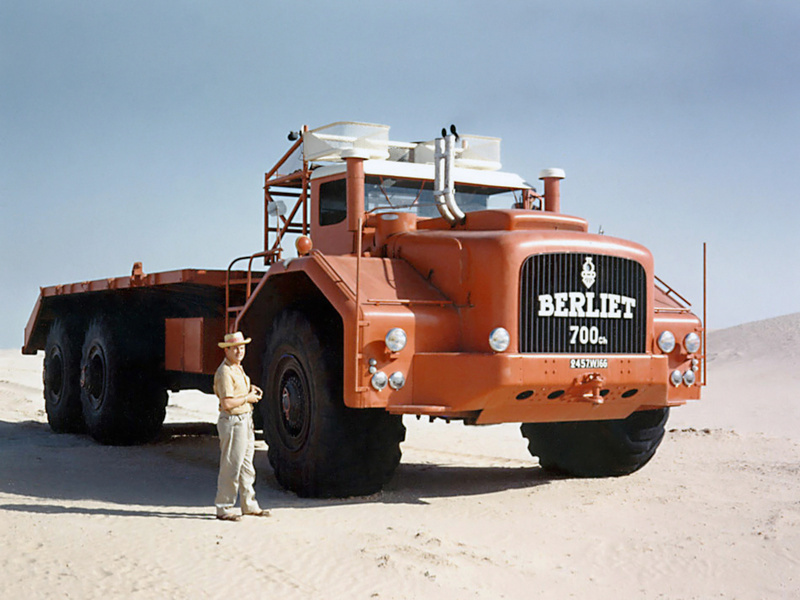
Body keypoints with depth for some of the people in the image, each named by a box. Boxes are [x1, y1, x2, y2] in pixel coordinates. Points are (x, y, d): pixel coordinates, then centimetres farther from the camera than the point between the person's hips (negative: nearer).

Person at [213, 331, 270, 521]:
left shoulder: (238, 368, 14)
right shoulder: (225, 372, -17)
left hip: (245, 421, 10)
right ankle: (223, 508, 3)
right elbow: (227, 403, -24)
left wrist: (251, 389, 12)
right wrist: (247, 398, -13)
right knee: (231, 468, -5)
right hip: (232, 422, -10)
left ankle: (249, 505, 24)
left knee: (246, 466, 15)